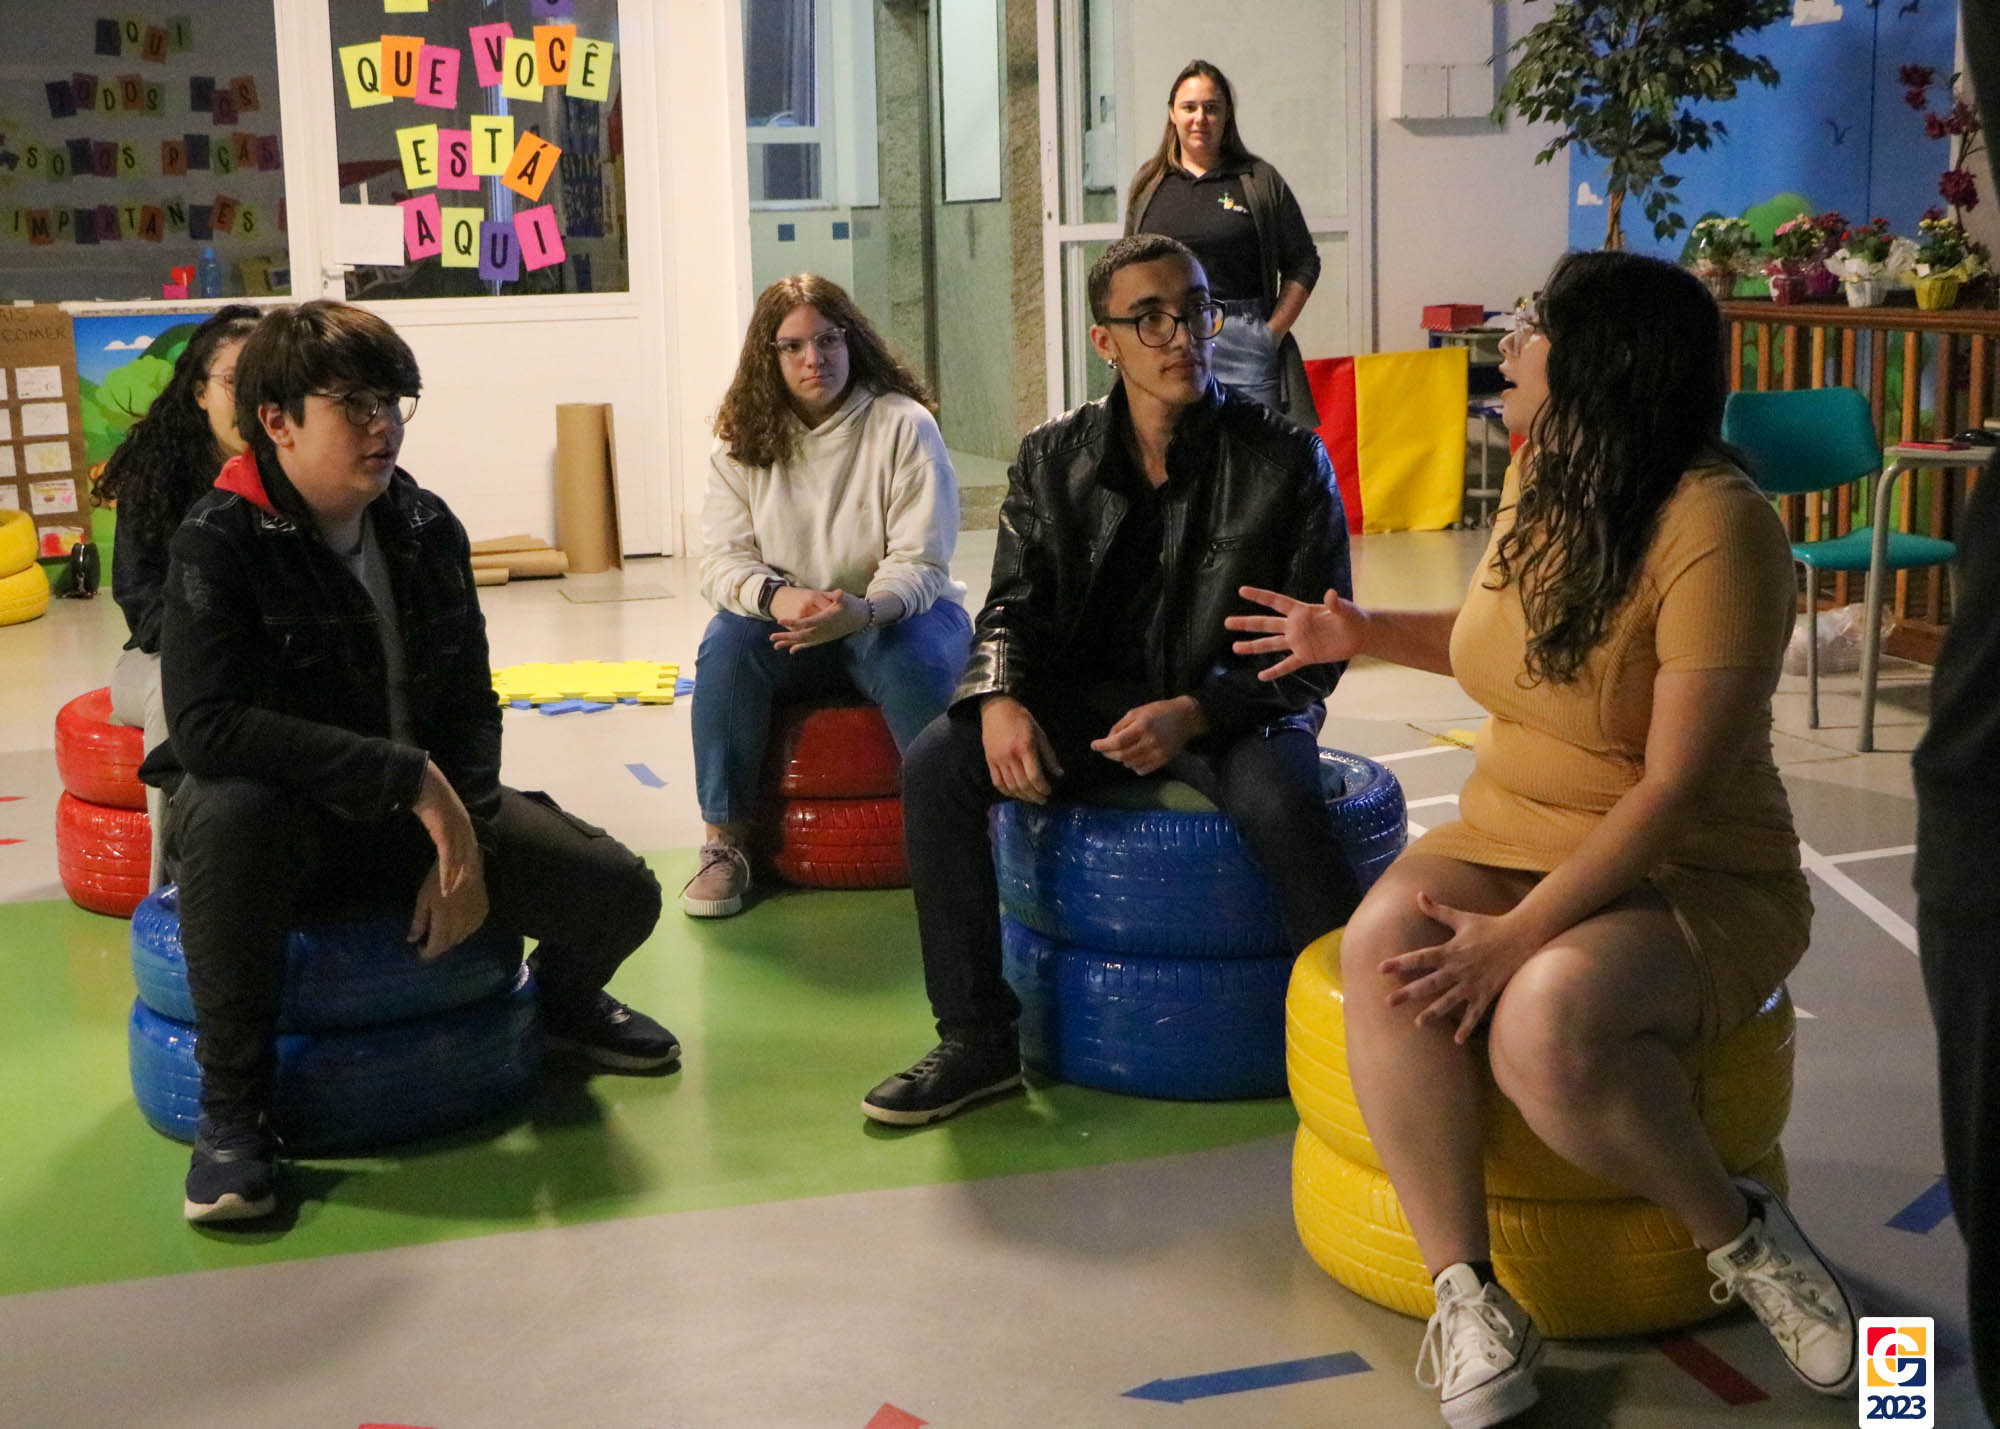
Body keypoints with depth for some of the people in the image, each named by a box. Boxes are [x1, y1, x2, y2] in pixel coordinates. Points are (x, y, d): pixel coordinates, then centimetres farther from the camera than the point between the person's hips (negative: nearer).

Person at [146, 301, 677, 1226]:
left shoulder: (427, 530, -1)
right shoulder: (219, 545, -17)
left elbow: (470, 706, 4)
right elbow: (204, 726, -31)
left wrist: (464, 842, -11)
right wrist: (410, 779, -33)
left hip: (426, 810, 5)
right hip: (285, 819, -4)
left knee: (620, 896, -13)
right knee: (229, 809, -42)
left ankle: (563, 997, 28)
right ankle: (232, 1106, -22)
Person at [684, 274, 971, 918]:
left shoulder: (904, 425, -10)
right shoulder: (743, 440, 0)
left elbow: (921, 563, -16)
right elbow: (723, 559, -7)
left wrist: (862, 610, -37)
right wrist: (777, 598, -30)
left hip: (892, 615, -3)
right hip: (785, 626, 3)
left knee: (910, 660, -35)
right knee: (726, 643, -27)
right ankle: (725, 840, -18)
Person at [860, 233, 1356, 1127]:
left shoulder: (1286, 460, -6)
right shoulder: (1052, 458, 4)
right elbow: (1013, 605, 7)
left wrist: (1193, 713, -24)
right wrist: (1000, 699, -17)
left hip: (1230, 709, -3)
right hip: (1087, 701, 4)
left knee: (1280, 803, -36)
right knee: (934, 765, -19)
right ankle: (977, 1041, -8)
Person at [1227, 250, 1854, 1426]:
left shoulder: (1714, 525, -19)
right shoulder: (1541, 473, 5)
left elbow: (1678, 786, -23)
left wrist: (1520, 937, -26)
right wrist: (1366, 636, 13)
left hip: (1693, 882, -6)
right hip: (1507, 840, 6)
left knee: (1547, 1022, -37)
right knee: (1382, 948, -27)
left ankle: (1744, 1236, -9)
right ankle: (1467, 1295, -21)